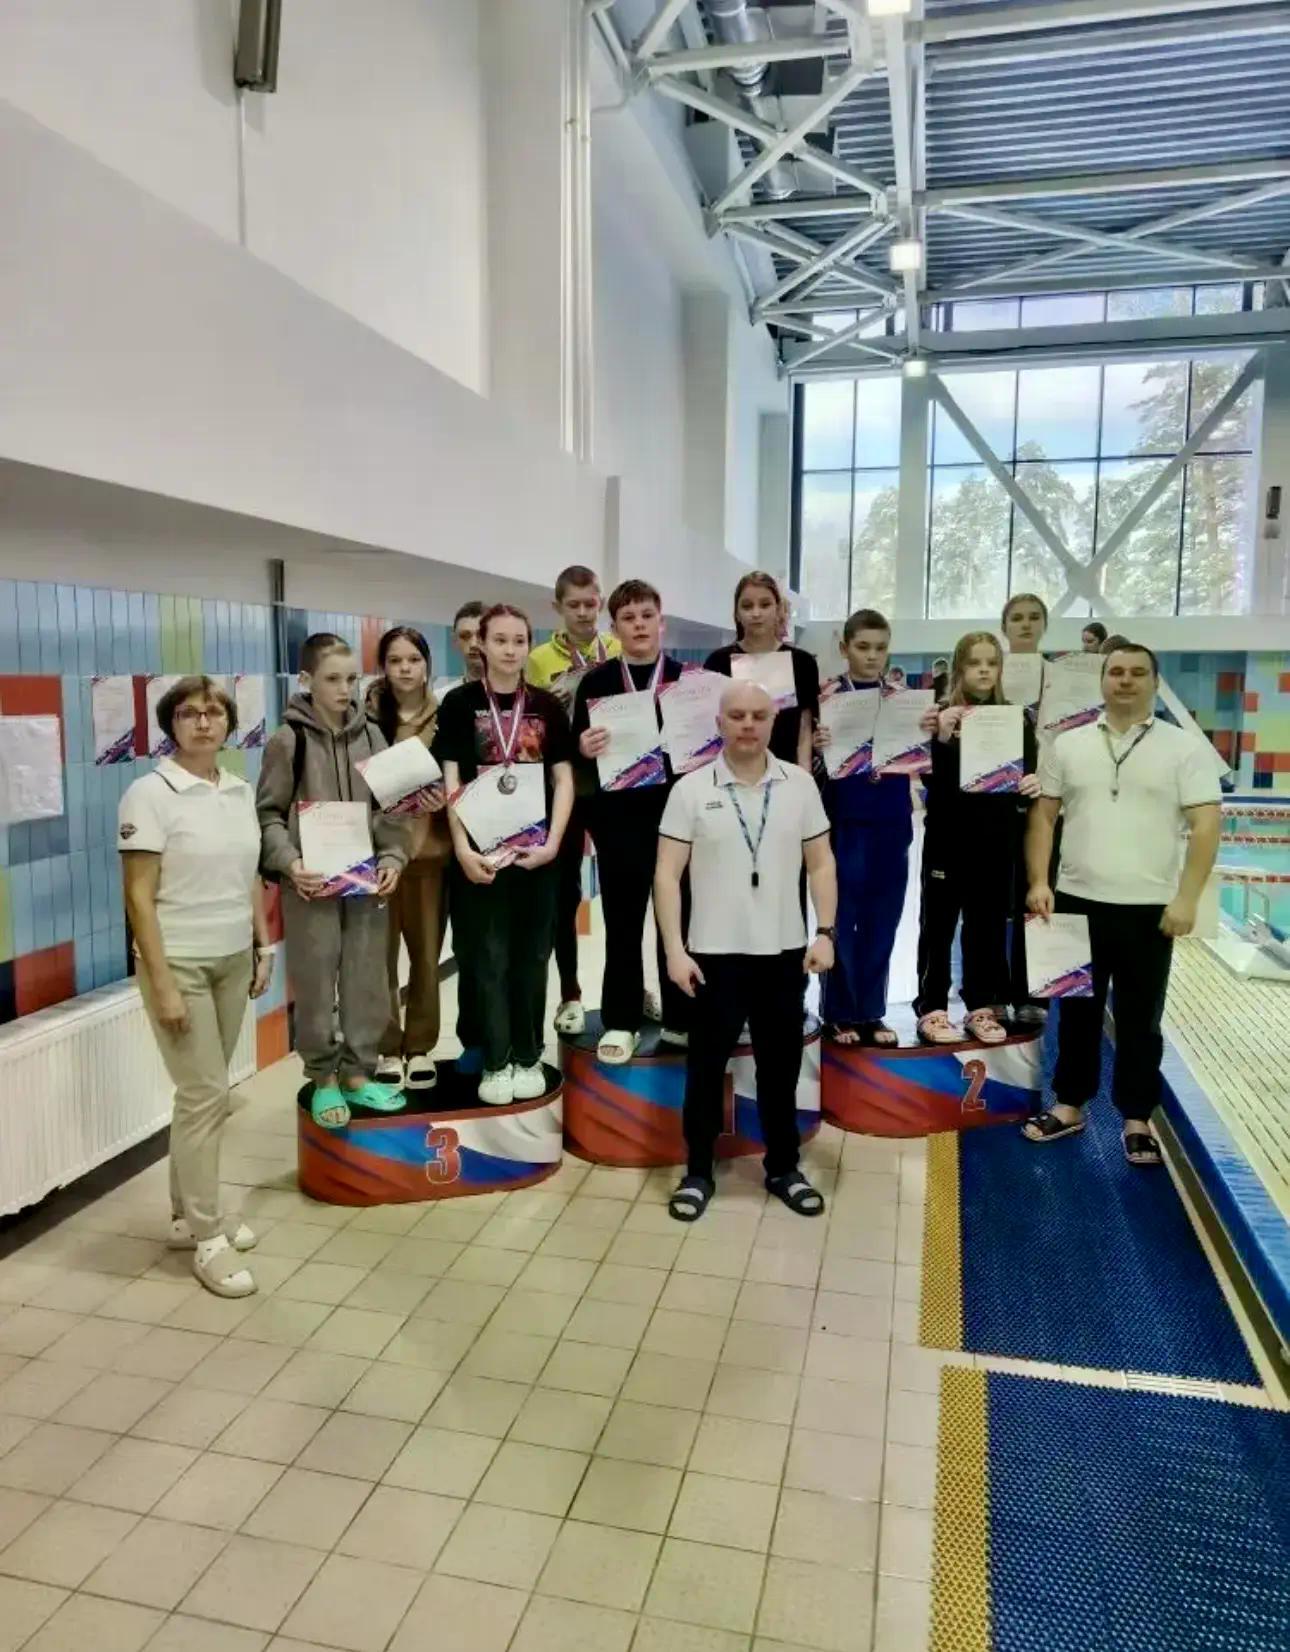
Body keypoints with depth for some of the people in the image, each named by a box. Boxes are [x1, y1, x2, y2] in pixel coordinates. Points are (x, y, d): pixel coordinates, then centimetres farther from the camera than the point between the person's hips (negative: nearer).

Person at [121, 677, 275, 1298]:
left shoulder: (241, 791, 6)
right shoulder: (150, 793, -11)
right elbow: (139, 897, -14)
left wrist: (263, 949, 10)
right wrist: (162, 983, -17)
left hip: (233, 960, 6)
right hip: (180, 963, -6)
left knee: (206, 1091, 12)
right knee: (205, 1094, -3)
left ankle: (188, 1214, 27)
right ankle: (207, 1238, 10)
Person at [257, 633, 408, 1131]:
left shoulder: (371, 735, 6)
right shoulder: (288, 739, -4)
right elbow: (269, 814, -4)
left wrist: (392, 856, -5)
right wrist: (289, 863, -19)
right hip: (311, 882, -3)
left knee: (367, 978, 9)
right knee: (315, 982, 4)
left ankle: (358, 1073, 24)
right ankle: (324, 1079, 20)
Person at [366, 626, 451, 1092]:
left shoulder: (444, 717, 4)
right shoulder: (367, 715, -2)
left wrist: (447, 797, -10)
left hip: (429, 847, 2)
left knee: (427, 951, 9)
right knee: (380, 953, 4)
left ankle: (420, 1047, 22)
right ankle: (387, 1050, 18)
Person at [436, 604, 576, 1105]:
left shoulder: (547, 706, 6)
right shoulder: (460, 703, 1)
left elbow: (563, 779, 5)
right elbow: (451, 780, -3)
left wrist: (552, 841, -8)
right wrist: (463, 848, -13)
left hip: (535, 849, 2)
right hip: (481, 849, -2)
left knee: (531, 956, 9)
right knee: (486, 958, 4)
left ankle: (528, 1058, 21)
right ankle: (495, 1062, 14)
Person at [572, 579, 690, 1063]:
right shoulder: (596, 681, 2)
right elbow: (579, 753, 1)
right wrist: (584, 749, -20)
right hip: (618, 815, -1)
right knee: (622, 918, 6)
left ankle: (681, 1018, 22)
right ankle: (620, 1022, 17)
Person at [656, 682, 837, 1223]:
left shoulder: (799, 784, 2)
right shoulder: (691, 788, -6)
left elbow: (821, 863, 6)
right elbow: (667, 875, -6)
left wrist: (826, 932, -3)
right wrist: (674, 949, -12)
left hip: (784, 950, 2)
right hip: (714, 953, -2)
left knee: (781, 1064, 13)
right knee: (706, 1066, 9)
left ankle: (783, 1168, 30)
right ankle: (697, 1173, 24)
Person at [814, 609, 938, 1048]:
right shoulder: (827, 696, -4)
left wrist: (933, 732, -14)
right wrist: (816, 747, -27)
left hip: (892, 823, 4)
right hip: (844, 822, -4)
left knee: (882, 922, 9)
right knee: (842, 920, 4)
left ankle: (872, 1012, 21)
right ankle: (840, 1013, 17)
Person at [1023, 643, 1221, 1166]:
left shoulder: (1186, 748, -2)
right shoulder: (1068, 745, 5)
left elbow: (1205, 826, -6)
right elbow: (1043, 815, 6)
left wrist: (1187, 899, -14)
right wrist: (1039, 882, -3)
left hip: (1148, 909, -2)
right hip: (1077, 902, 2)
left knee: (1140, 1019, 8)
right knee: (1077, 1011, 13)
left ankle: (1137, 1120, 21)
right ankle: (1069, 1105, 26)